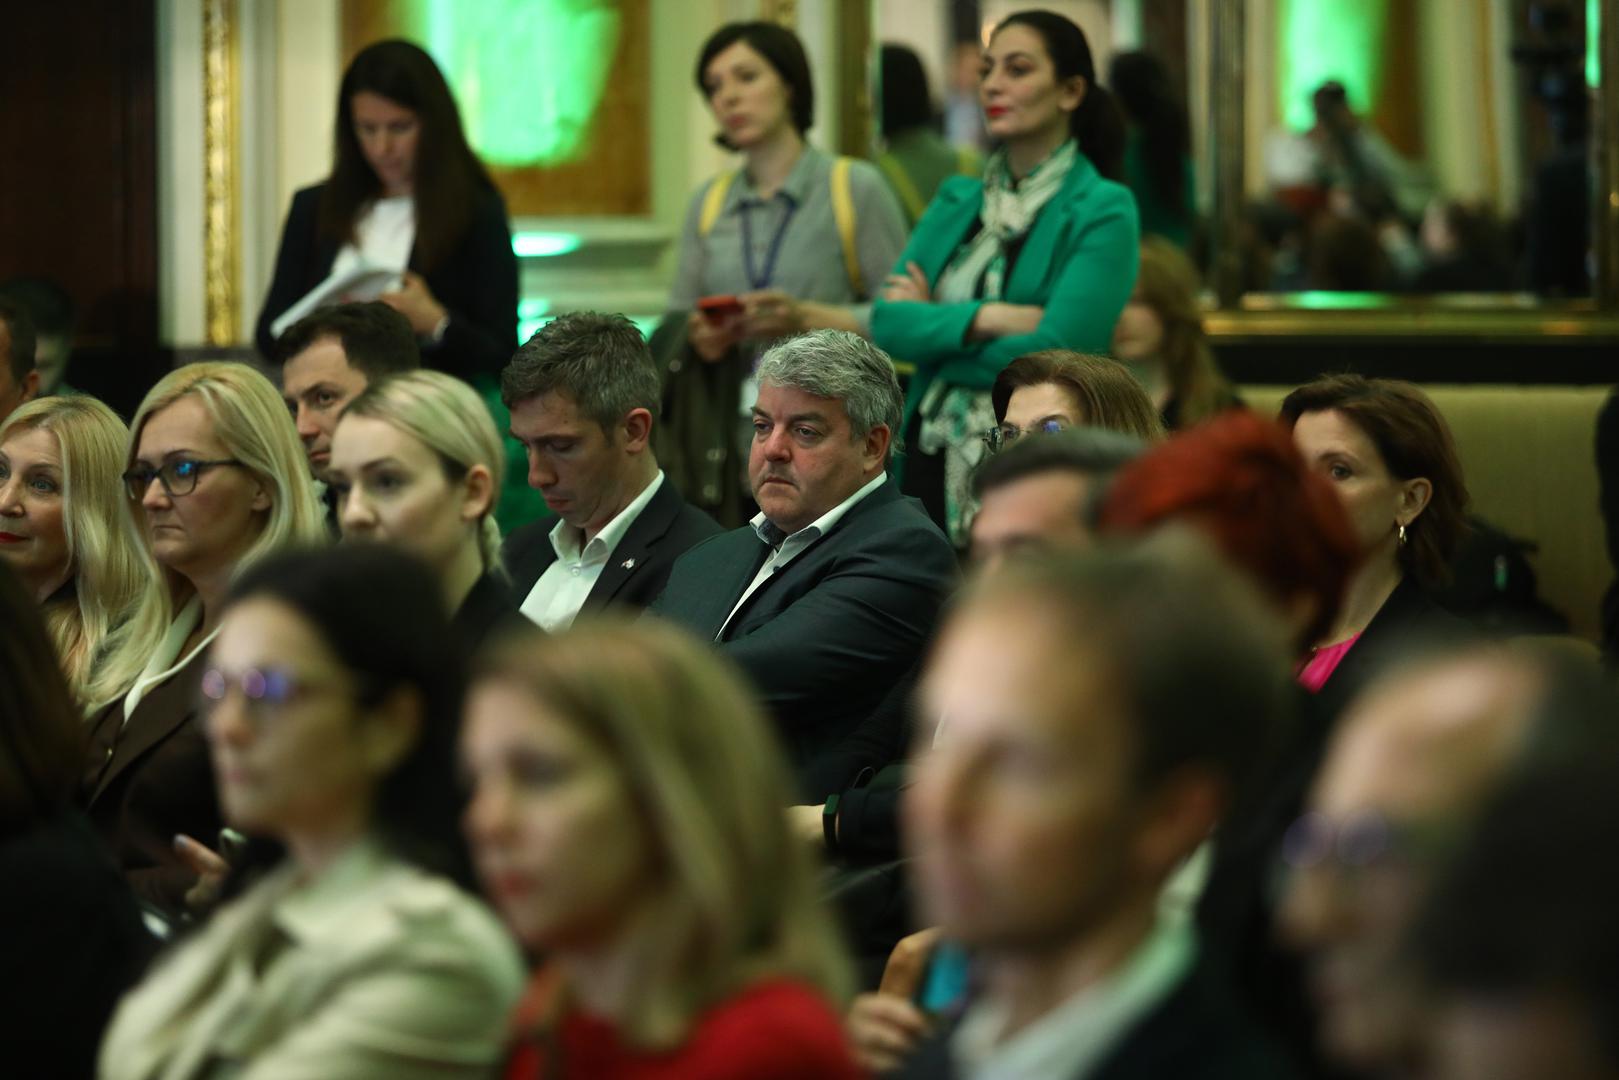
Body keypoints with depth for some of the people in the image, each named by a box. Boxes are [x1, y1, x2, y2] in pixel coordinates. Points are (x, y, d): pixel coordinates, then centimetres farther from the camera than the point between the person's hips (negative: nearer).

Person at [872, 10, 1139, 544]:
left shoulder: (1103, 211, -7)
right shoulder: (957, 200, 11)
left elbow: (1055, 355, -17)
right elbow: (886, 322, 0)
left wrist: (936, 328, -6)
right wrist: (987, 319, -15)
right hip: (934, 461, 5)